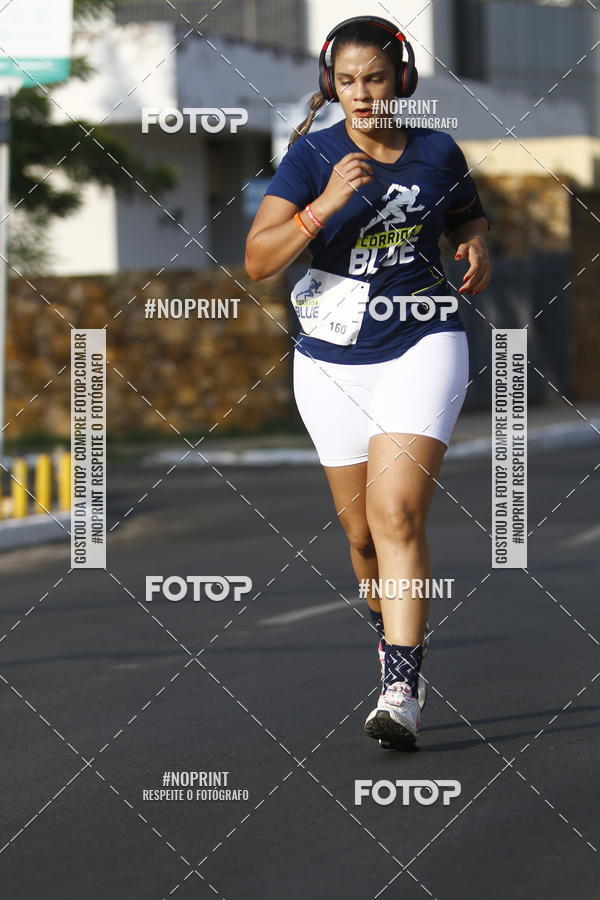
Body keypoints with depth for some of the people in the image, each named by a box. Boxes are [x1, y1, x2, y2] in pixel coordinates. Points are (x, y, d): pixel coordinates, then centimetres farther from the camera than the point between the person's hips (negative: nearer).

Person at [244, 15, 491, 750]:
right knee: (362, 532, 12)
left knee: (397, 515, -18)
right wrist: (326, 205, -27)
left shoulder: (437, 153, -1)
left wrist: (476, 249, -2)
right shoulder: (312, 156, -6)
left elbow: (469, 215, 21)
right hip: (331, 363, 2)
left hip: (422, 349, -2)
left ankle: (402, 691, -21)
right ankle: (391, 628, 43)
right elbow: (257, 261, -15)